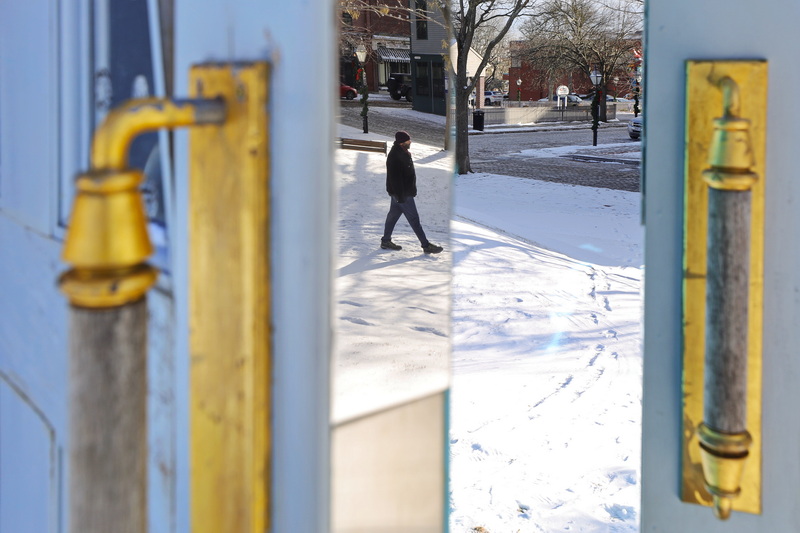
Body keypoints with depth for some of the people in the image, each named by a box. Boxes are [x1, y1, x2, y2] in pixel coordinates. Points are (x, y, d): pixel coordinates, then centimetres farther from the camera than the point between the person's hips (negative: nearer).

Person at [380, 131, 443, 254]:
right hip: (402, 193, -10)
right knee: (413, 218, -4)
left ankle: (386, 241, 27)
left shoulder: (402, 152, 9)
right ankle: (426, 245, 1)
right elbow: (395, 177, -26)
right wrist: (401, 195, -25)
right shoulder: (395, 156, -25)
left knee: (393, 215, 17)